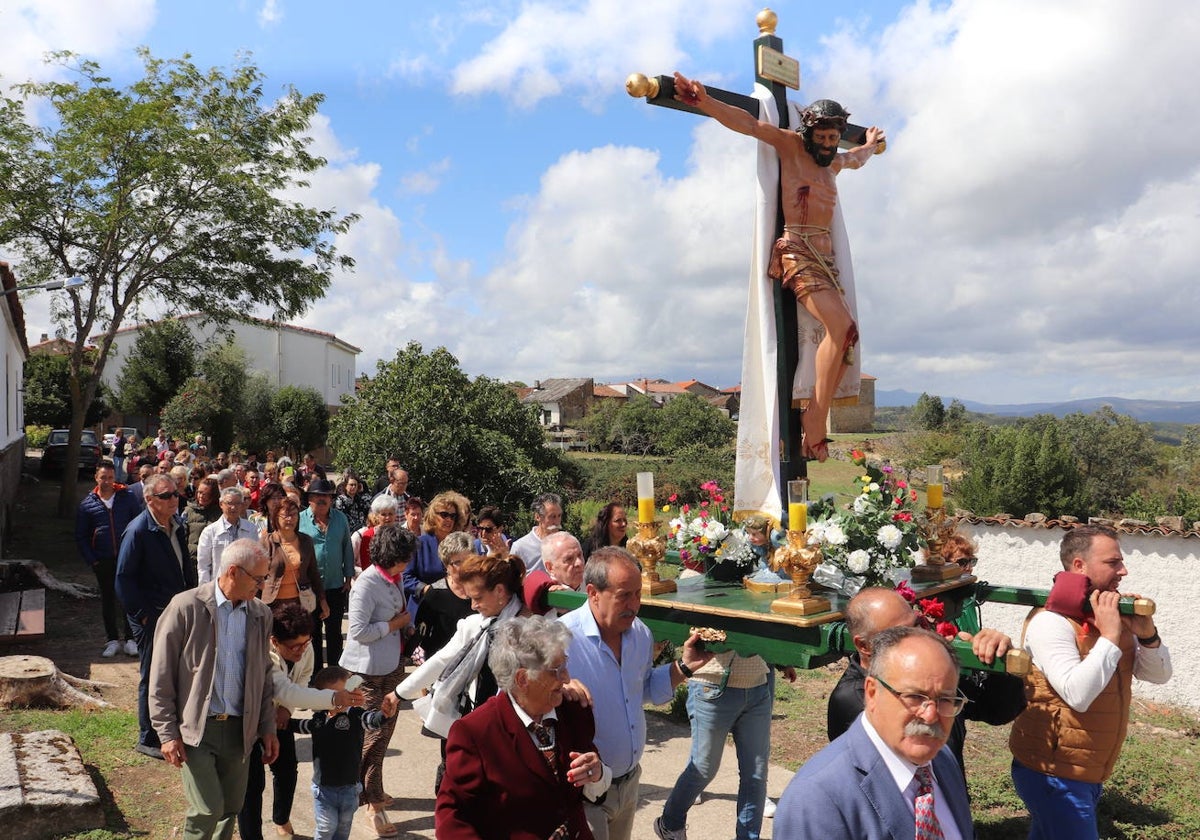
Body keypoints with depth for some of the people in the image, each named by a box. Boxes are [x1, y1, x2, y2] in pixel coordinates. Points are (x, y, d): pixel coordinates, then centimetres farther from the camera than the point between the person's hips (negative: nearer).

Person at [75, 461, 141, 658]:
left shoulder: (127, 498, -1)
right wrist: (91, 560, -1)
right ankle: (113, 640, 20)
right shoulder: (87, 504, 3)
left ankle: (130, 639, 12)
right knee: (107, 599, 10)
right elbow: (80, 537, 8)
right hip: (103, 561, 2)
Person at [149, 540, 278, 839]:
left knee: (231, 809, 10)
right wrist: (167, 733, -8)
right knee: (208, 808, -9)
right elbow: (161, 677, -6)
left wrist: (268, 728, 10)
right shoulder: (186, 607, -10)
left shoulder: (261, 614, 4)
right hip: (195, 728, -4)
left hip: (239, 730, 4)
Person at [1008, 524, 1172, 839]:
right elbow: (1077, 695, -31)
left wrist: (1147, 634, -12)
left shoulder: (1112, 616, 7)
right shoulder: (1051, 621, -21)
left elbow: (1159, 675, 6)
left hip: (1090, 772, 8)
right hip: (1053, 772, -8)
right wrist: (1109, 636, -26)